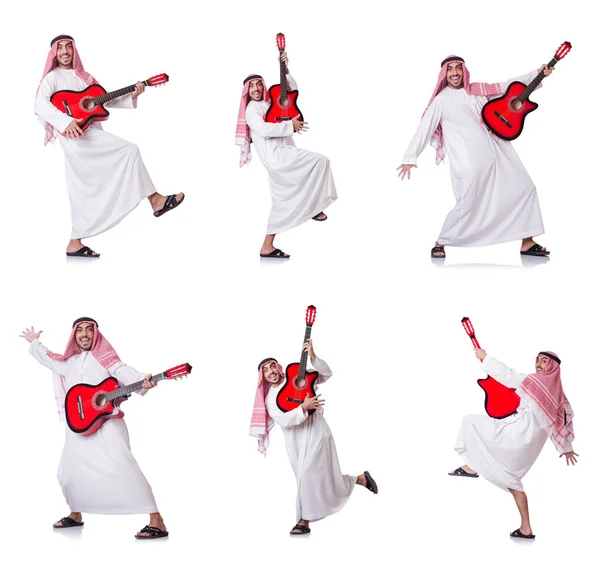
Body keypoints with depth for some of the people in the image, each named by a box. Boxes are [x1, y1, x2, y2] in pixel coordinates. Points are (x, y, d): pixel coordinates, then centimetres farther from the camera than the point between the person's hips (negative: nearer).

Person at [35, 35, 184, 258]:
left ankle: (75, 244, 10)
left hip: (90, 136, 7)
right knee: (129, 150, -15)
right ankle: (156, 200, -10)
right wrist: (66, 121, -33)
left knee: (84, 191, 6)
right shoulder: (53, 77, -2)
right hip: (76, 135, -7)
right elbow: (40, 105, -17)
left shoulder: (83, 77, 20)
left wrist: (131, 95, 6)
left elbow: (106, 100, 22)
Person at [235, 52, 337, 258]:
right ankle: (312, 205, -4)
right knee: (320, 161, -13)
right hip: (276, 154, -9)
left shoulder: (270, 102, 22)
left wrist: (285, 70, 16)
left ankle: (267, 247, 9)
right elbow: (263, 130, -20)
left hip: (282, 155, 9)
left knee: (281, 202, 7)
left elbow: (293, 90, 29)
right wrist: (290, 125, -17)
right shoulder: (252, 109, -2)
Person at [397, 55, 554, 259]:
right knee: (468, 206, -11)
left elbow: (508, 86, 19)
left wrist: (536, 74, 14)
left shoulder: (477, 90, 13)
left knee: (524, 188, 3)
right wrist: (410, 157, -11)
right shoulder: (441, 101, -1)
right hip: (469, 162, -6)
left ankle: (527, 243, 10)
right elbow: (424, 129, -4)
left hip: (497, 152, 6)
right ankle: (440, 243, 11)